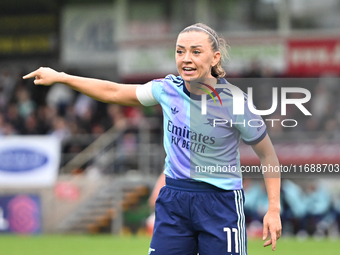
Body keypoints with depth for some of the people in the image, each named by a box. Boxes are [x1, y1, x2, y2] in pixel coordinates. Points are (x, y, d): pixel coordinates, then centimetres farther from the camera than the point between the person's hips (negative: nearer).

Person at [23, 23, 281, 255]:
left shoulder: (234, 103, -13)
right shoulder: (168, 89, -2)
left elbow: (267, 154, -3)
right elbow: (115, 92, 12)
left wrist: (274, 210, -8)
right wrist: (60, 77, 12)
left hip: (221, 203, -4)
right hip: (174, 200, 4)